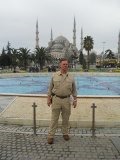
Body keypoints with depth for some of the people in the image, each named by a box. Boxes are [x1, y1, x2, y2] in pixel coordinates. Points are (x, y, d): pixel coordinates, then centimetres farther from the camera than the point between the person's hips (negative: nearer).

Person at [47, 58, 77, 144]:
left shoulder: (71, 77, 4)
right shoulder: (54, 76, 0)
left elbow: (74, 90, 9)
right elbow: (50, 88, 4)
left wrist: (75, 100, 4)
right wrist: (49, 98, 0)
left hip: (66, 100, 2)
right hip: (56, 99, -1)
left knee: (66, 118, 11)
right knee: (54, 118, 3)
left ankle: (65, 133, 28)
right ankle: (51, 136, 11)